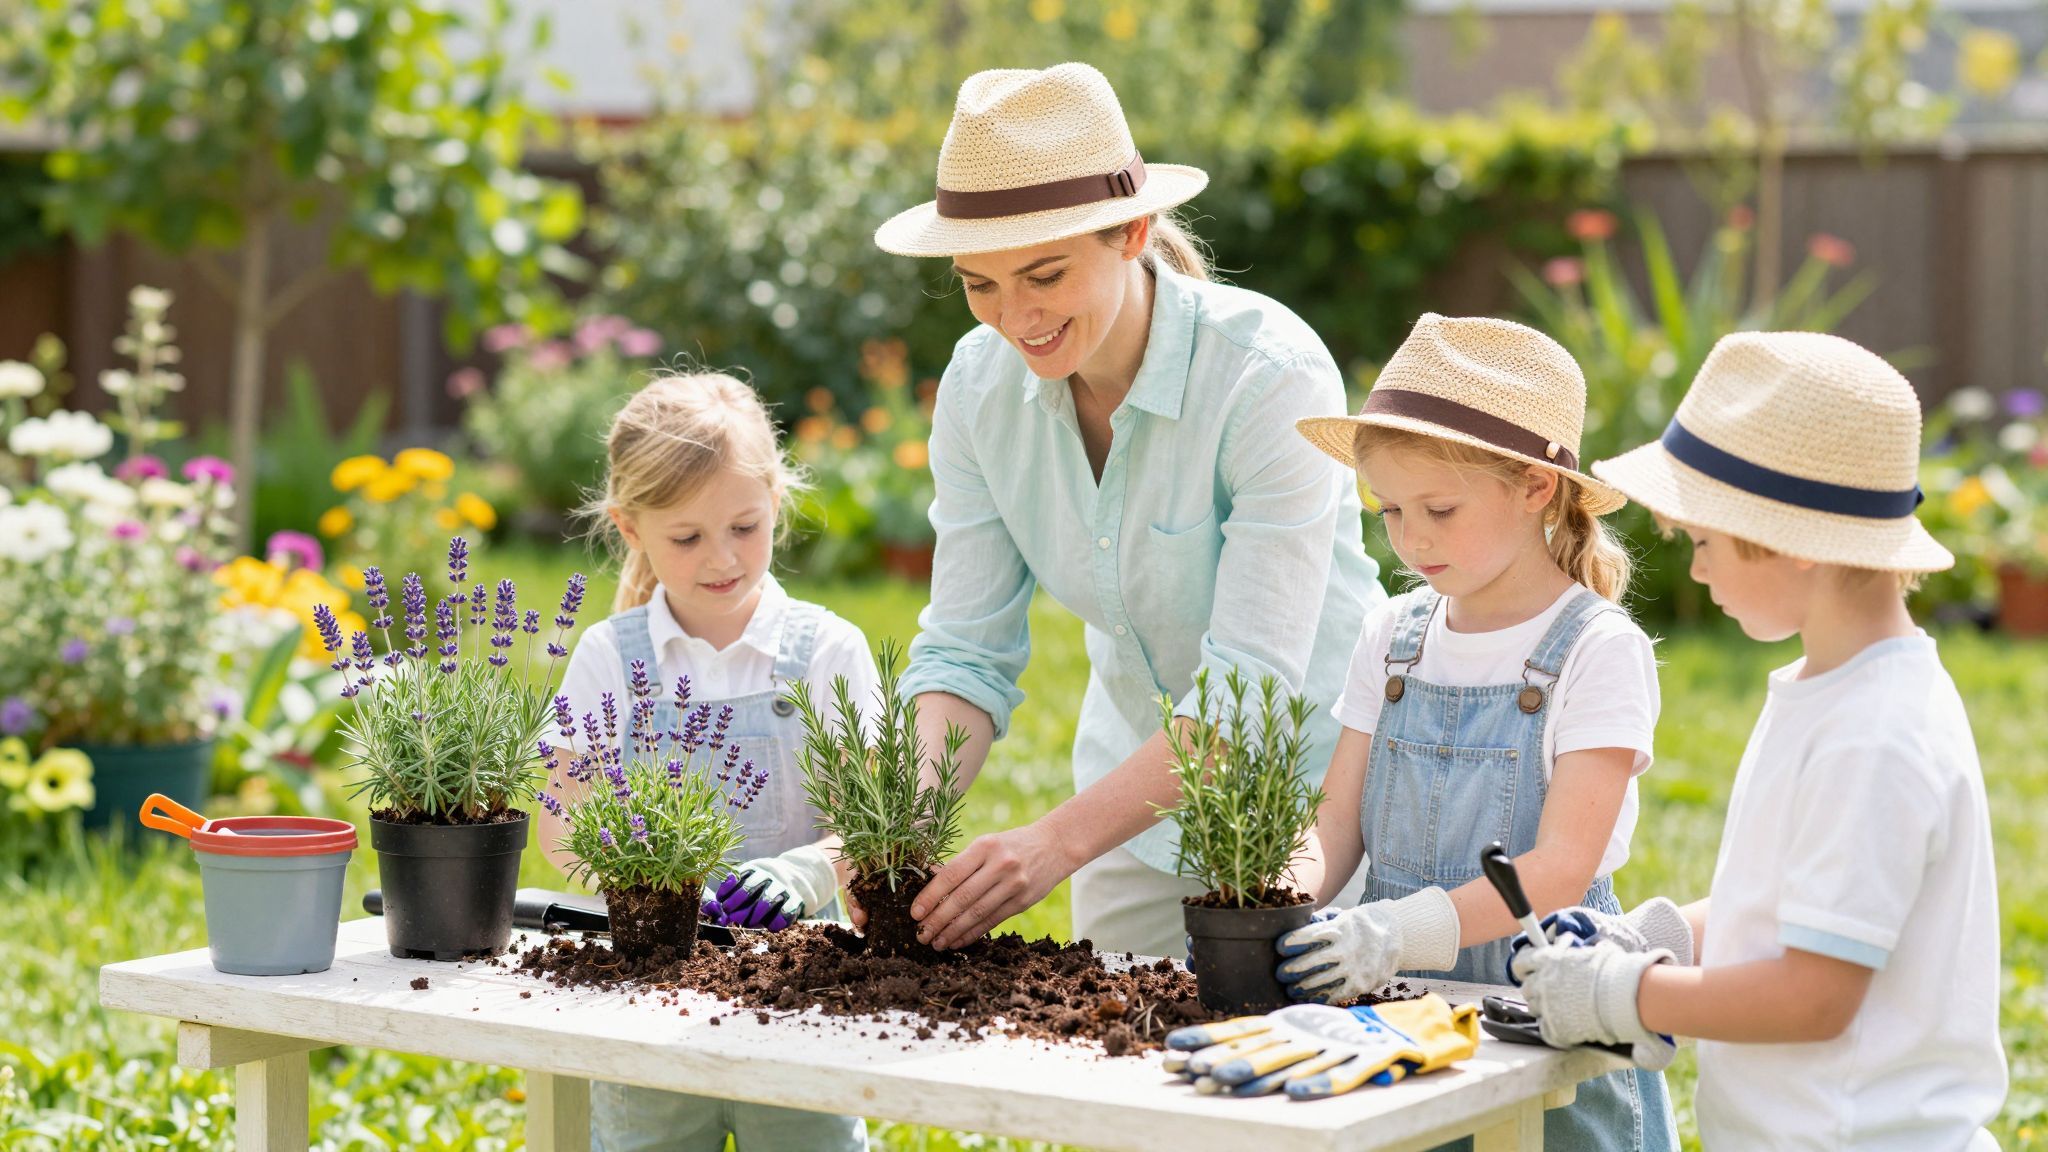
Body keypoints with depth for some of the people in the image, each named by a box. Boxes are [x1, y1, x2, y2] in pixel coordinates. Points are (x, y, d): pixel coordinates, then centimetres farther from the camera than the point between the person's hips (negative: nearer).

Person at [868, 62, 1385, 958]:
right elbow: (966, 650, -6)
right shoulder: (981, 382, -9)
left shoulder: (1272, 374, -26)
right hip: (1139, 790, 5)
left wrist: (1060, 840, -40)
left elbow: (1255, 683, -31)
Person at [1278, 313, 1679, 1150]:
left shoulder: (1598, 650, -9)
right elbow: (1340, 821, 7)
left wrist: (1404, 929, -30)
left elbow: (1561, 866, -17)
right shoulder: (1392, 637, 8)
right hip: (1393, 996, 4)